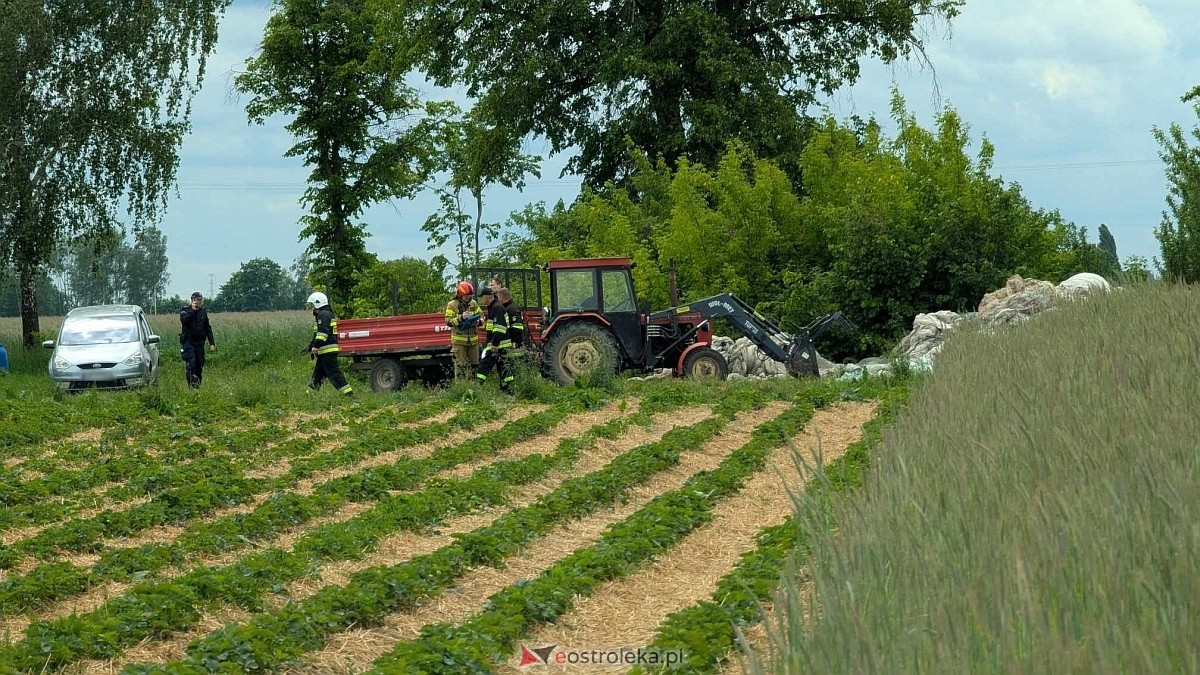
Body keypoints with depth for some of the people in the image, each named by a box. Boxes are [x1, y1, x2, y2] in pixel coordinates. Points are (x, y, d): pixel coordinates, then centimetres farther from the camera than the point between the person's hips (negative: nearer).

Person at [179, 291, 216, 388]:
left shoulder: (203, 312, 13)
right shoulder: (185, 311, 2)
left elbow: (208, 329, 16)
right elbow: (184, 320, -21)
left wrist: (212, 343, 10)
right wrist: (192, 310, -17)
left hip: (199, 342, 4)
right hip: (188, 341, -4)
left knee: (199, 364, 3)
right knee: (191, 363, -19)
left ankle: (198, 384, 10)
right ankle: (191, 384, -20)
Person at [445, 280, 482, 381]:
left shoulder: (473, 304, 9)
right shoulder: (452, 305, -5)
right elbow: (448, 321, -11)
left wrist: (477, 321, -7)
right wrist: (461, 318, -25)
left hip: (473, 339, 5)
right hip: (459, 340, -5)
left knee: (474, 365, 9)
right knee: (460, 366, -6)